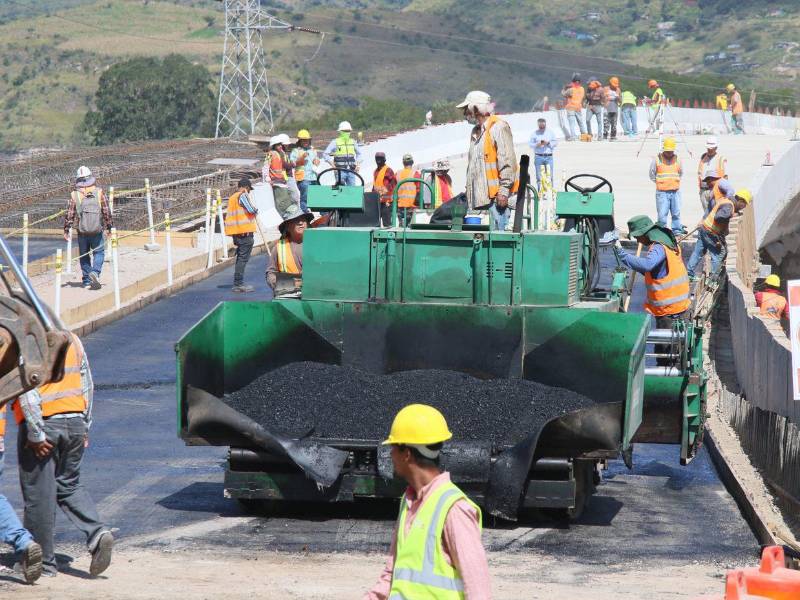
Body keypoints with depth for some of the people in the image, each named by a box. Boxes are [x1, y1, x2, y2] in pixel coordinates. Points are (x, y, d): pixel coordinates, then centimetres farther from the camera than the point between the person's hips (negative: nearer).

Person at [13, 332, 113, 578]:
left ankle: (44, 562, 9)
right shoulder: (71, 339, 11)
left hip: (43, 423, -6)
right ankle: (97, 532, -1)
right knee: (69, 486, 21)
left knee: (38, 495, 3)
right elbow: (87, 385, 14)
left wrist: (36, 434, -16)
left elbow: (27, 393, -19)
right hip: (75, 422, 6)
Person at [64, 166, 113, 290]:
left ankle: (87, 281, 14)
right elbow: (106, 211, -2)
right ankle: (95, 272, -12)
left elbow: (69, 214, -4)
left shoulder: (74, 195, -5)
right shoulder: (99, 192, -5)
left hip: (82, 232, 1)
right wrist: (110, 227, 8)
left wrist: (66, 230, 6)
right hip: (97, 231, -1)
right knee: (99, 252, 12)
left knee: (84, 256, 14)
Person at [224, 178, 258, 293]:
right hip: (245, 231, -9)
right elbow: (251, 209, -13)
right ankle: (238, 284, -13)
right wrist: (256, 210, 6)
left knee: (240, 257, 15)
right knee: (243, 258, -8)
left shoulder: (232, 197, 19)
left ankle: (238, 284, 17)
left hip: (236, 232, 9)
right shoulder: (243, 195, -8)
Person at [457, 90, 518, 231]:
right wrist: (469, 190, 22)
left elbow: (507, 161, -13)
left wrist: (504, 190, -18)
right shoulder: (476, 131, 22)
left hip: (496, 195, -9)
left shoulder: (499, 128, -7)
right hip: (480, 196, 9)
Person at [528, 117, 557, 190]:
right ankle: (540, 192, 5)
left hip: (549, 157, 1)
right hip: (538, 157, -1)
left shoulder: (550, 132, 9)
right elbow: (530, 144, 4)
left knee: (550, 176, -2)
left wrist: (548, 143, -10)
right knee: (539, 177, -1)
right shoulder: (534, 133, 5)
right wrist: (537, 144, -15)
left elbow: (556, 142, 8)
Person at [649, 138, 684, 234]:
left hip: (675, 191, 3)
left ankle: (677, 230, 14)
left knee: (676, 213, 6)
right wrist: (661, 183, 4)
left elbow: (680, 173, 22)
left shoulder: (677, 159, 8)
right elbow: (652, 175, 7)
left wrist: (675, 182, 11)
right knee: (662, 214, -5)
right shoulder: (657, 160, -1)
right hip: (662, 192, -3)